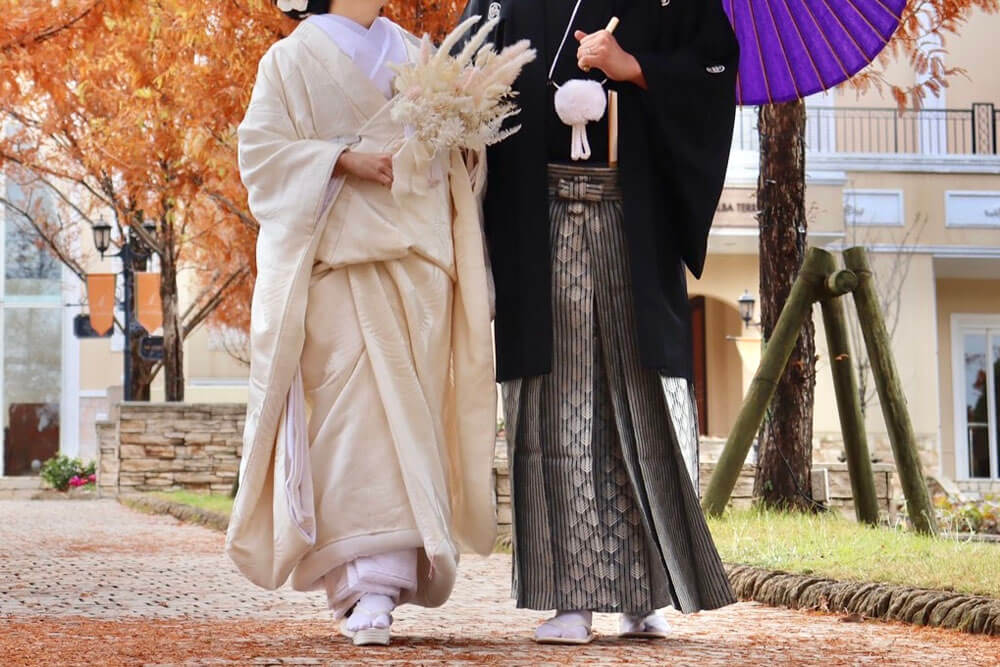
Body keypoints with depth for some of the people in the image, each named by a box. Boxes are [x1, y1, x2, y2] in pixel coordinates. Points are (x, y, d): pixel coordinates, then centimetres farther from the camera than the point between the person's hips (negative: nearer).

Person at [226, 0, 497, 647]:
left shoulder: (418, 57, 19)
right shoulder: (293, 59, 9)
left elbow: (456, 157, 18)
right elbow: (261, 148, 0)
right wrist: (343, 160, -13)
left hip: (418, 263, 4)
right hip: (338, 260, -4)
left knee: (411, 413, -3)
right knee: (351, 410, -14)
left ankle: (392, 574, 3)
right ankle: (369, 583, -18)